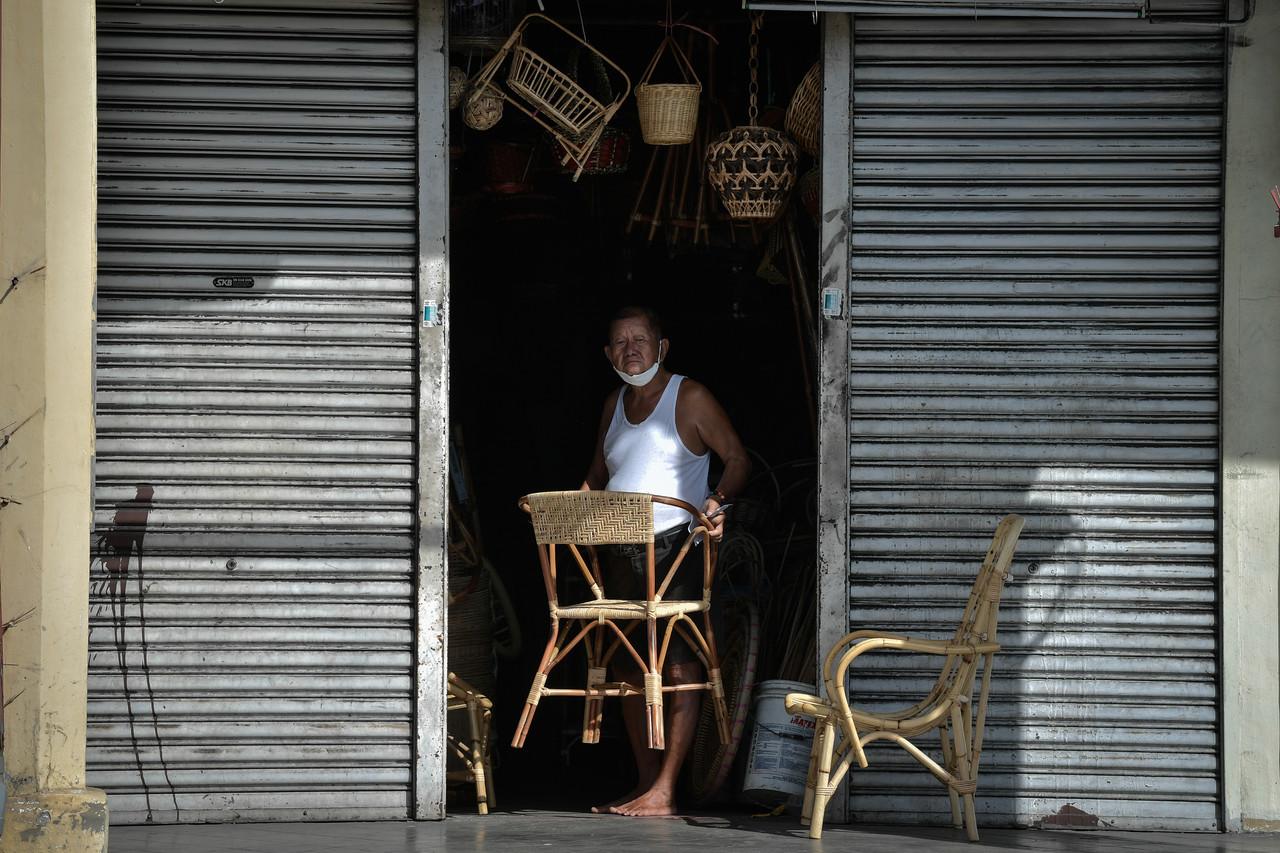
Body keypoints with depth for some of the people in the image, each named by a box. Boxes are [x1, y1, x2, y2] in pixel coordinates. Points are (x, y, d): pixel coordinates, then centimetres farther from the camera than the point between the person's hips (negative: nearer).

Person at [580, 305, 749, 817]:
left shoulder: (690, 399, -2)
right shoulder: (614, 405, 17)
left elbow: (737, 458, -2)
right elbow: (598, 476, 26)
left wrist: (718, 500, -20)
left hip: (675, 548, -7)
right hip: (619, 553, 7)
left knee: (679, 668, -12)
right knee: (630, 669, 7)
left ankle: (664, 793, -15)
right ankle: (645, 784, 13)